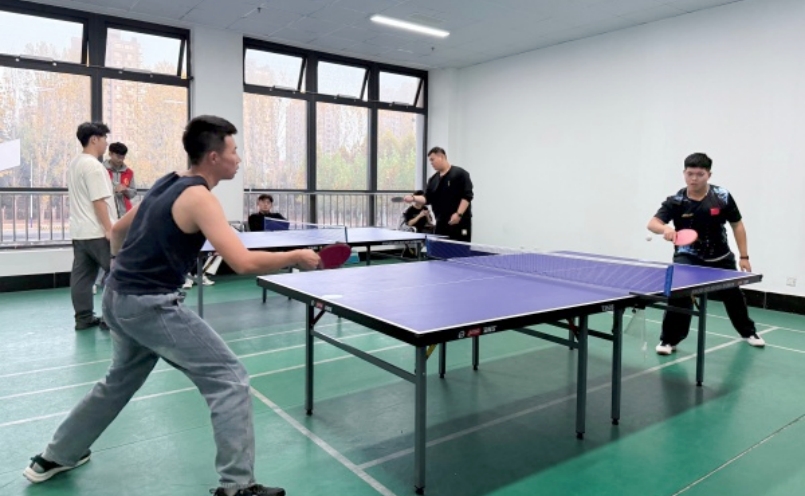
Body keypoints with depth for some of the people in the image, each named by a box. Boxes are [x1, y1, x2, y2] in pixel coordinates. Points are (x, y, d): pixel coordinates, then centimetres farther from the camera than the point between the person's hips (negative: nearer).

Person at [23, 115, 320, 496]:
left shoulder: (168, 183, 10)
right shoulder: (199, 197, -17)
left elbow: (118, 231, 22)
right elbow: (244, 263, -28)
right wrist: (296, 257, -15)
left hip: (118, 297, 10)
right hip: (151, 304, -10)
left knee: (120, 380, 31)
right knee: (229, 380, -5)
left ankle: (54, 457, 48)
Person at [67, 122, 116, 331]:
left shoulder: (74, 164, 17)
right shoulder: (92, 165, -15)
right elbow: (99, 201, -20)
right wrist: (109, 229, -20)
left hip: (79, 231, 10)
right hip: (96, 232, -10)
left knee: (82, 275, 9)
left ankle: (83, 318, 13)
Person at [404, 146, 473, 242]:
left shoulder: (460, 174, -5)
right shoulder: (433, 179, 14)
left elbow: (467, 196, -11)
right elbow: (427, 199, 10)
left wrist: (459, 214, -20)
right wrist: (413, 198, -8)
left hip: (460, 222, -6)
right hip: (441, 223, 6)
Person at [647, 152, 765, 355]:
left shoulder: (722, 196, -14)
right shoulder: (676, 201, -19)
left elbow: (737, 225, -3)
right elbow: (653, 223, -30)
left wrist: (744, 257, -3)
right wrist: (665, 228, -53)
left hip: (720, 257, 3)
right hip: (688, 256, -3)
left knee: (734, 295, 22)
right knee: (679, 294, -25)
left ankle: (748, 331, 50)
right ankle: (669, 340, -12)